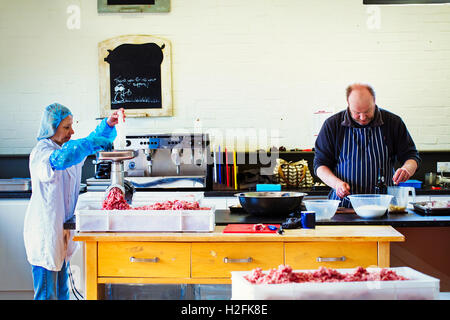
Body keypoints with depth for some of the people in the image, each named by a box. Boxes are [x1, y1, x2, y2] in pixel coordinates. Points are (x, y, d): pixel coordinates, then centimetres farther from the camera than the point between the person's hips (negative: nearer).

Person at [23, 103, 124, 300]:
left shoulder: (67, 147, 10)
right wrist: (92, 143, -32)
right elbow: (61, 158, -39)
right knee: (46, 293, -2)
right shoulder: (41, 152, -16)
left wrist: (109, 124, -4)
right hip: (45, 230, -9)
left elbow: (99, 137, 16)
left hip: (62, 230, 9)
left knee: (62, 290, 17)